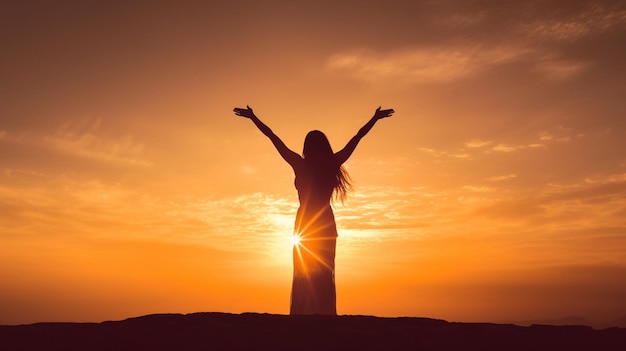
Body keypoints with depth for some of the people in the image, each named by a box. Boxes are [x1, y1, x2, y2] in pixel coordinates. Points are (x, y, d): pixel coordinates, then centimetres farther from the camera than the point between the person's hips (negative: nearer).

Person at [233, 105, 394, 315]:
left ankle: (302, 315, -2)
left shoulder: (300, 164, -5)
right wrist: (375, 118, 16)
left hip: (304, 223, -1)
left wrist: (253, 117, 8)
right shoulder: (333, 164, -1)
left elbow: (273, 137, 1)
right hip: (327, 224, 2)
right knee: (325, 274, 7)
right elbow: (357, 137, 7)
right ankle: (325, 314, 1)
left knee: (303, 273, 3)